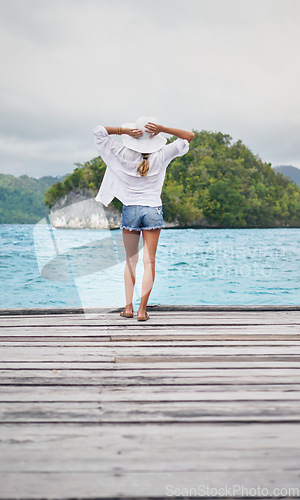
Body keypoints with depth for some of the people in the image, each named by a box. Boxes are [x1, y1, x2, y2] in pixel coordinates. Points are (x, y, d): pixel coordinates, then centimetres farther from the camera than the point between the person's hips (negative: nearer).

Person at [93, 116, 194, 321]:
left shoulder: (124, 154, -5)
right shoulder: (161, 156, -6)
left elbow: (99, 131, 3)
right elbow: (189, 136, 3)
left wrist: (124, 131, -8)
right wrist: (162, 129, -9)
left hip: (130, 209, 1)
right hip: (153, 210, -1)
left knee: (131, 260, 12)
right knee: (149, 262, 2)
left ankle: (128, 306, 8)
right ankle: (142, 309, -2)